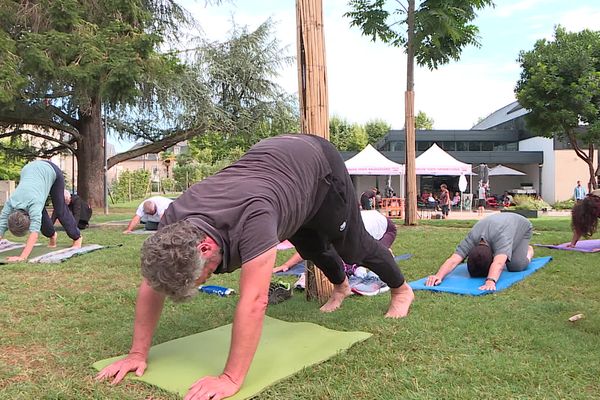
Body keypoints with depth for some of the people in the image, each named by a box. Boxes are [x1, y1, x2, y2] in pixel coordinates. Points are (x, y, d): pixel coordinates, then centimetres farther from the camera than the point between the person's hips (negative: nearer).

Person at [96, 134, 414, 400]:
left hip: (315, 162, -5)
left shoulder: (252, 218, -49)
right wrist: (138, 353, -19)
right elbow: (151, 284, -19)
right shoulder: (173, 219, -28)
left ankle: (401, 289, 43)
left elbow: (254, 301, -50)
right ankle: (341, 286, 56)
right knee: (310, 245, 25)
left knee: (351, 244, 14)